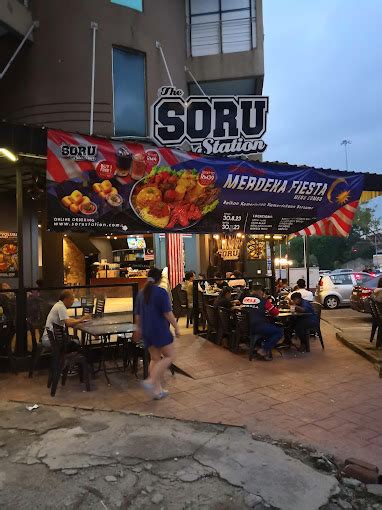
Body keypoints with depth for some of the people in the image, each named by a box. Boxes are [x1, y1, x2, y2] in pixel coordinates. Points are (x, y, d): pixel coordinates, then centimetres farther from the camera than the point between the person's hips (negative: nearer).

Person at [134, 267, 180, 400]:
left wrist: (138, 329, 28)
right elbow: (168, 313, -15)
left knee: (155, 359, 14)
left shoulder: (141, 293, 10)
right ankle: (151, 381, -11)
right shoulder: (161, 292, -12)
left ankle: (157, 390, 14)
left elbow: (137, 314, 17)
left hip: (146, 331, 7)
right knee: (169, 356, 2)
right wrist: (176, 327, -8)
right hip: (160, 329, -7)